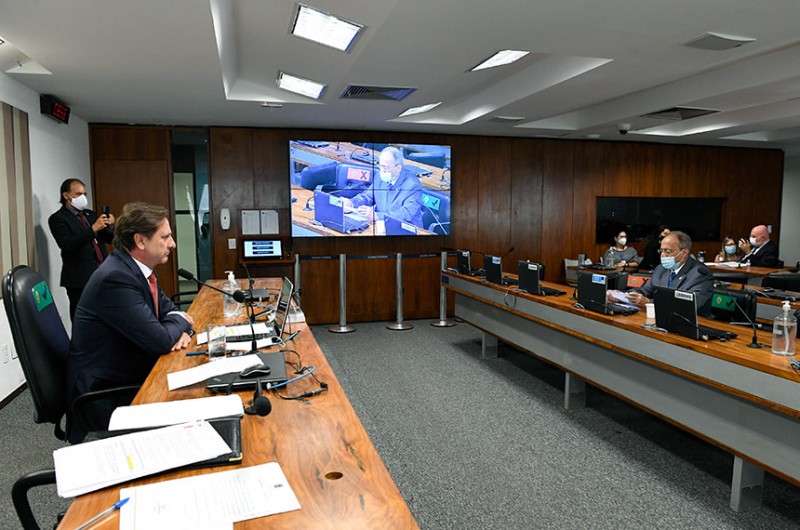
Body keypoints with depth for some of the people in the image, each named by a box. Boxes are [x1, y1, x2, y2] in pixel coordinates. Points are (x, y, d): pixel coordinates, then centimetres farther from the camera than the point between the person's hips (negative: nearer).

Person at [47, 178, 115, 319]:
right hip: (80, 279, -5)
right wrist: (93, 228, -21)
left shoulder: (90, 214, 17)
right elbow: (67, 245, -15)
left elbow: (109, 239, 18)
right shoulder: (58, 218, -1)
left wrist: (109, 226, -4)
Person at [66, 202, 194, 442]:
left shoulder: (139, 267, 1)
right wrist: (180, 322, -6)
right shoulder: (115, 278, -27)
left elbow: (166, 306, 13)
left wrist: (179, 330, -9)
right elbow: (160, 341, -28)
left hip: (132, 373, 8)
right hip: (103, 395, -8)